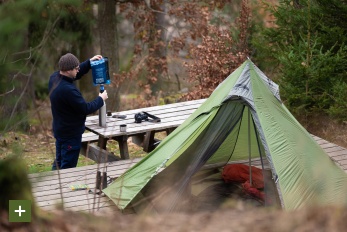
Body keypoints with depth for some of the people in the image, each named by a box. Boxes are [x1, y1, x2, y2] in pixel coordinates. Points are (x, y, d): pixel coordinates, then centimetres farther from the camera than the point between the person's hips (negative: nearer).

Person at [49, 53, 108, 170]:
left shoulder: (54, 78, -4)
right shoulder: (68, 90, -33)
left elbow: (76, 74, 15)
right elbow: (86, 109, -23)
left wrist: (89, 62, 6)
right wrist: (100, 99, -7)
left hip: (59, 129, 10)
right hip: (71, 134, -10)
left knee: (58, 163, 21)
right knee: (68, 168, 0)